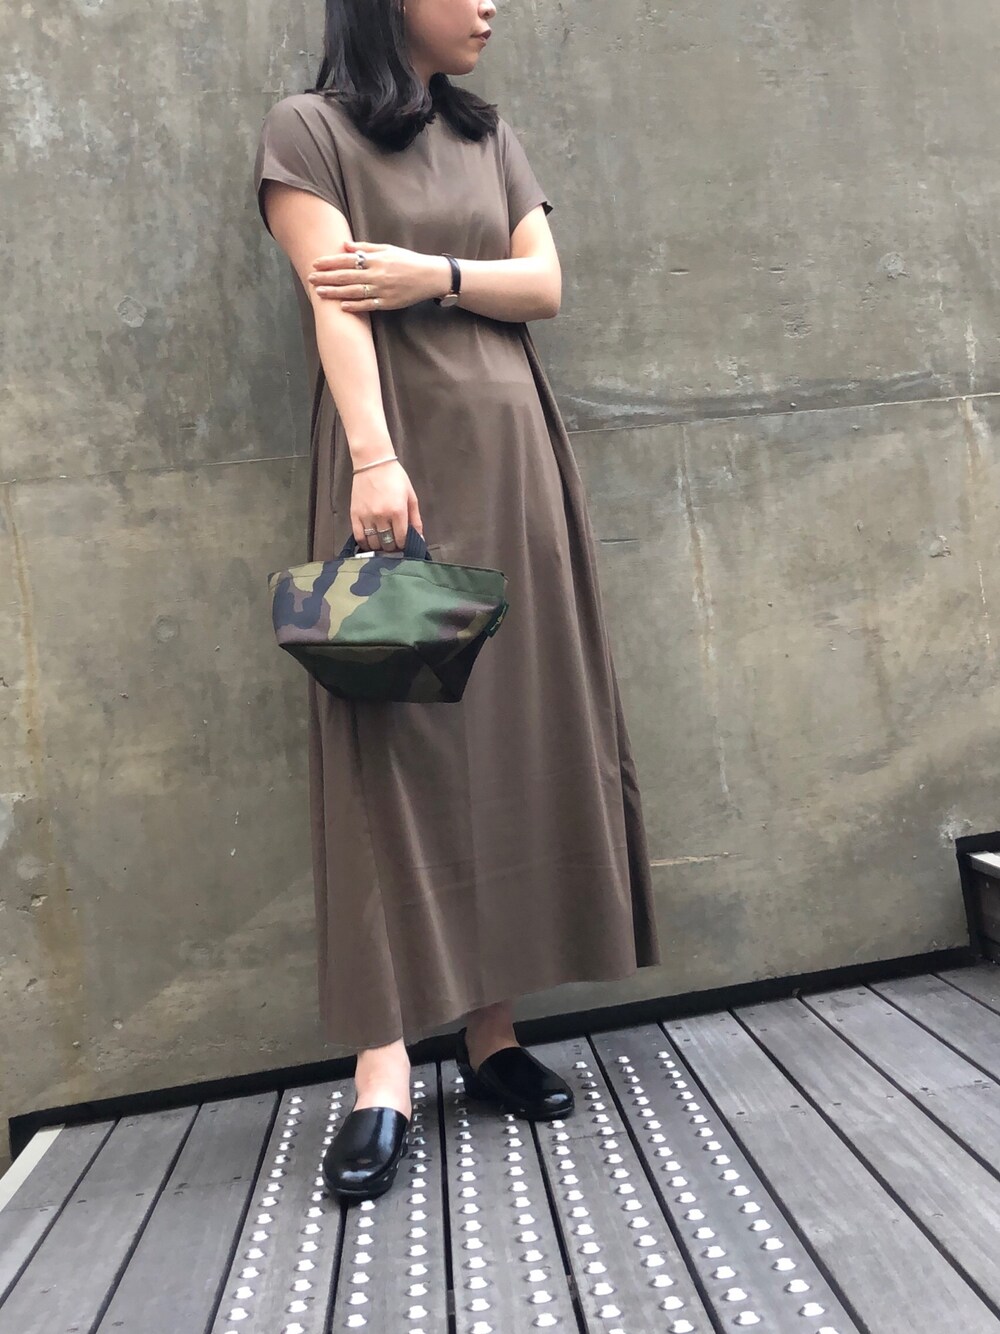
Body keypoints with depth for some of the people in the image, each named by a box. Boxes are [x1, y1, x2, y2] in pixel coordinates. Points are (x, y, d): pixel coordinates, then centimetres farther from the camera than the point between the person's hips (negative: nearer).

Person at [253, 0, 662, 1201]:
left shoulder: (492, 139, 22)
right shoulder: (308, 131, 7)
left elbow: (546, 286, 11)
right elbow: (331, 300, -9)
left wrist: (435, 274, -7)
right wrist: (373, 456, -22)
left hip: (510, 458, 5)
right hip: (398, 458, -5)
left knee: (513, 732, 0)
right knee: (393, 738, -12)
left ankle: (491, 1028, 9)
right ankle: (383, 1067, -7)